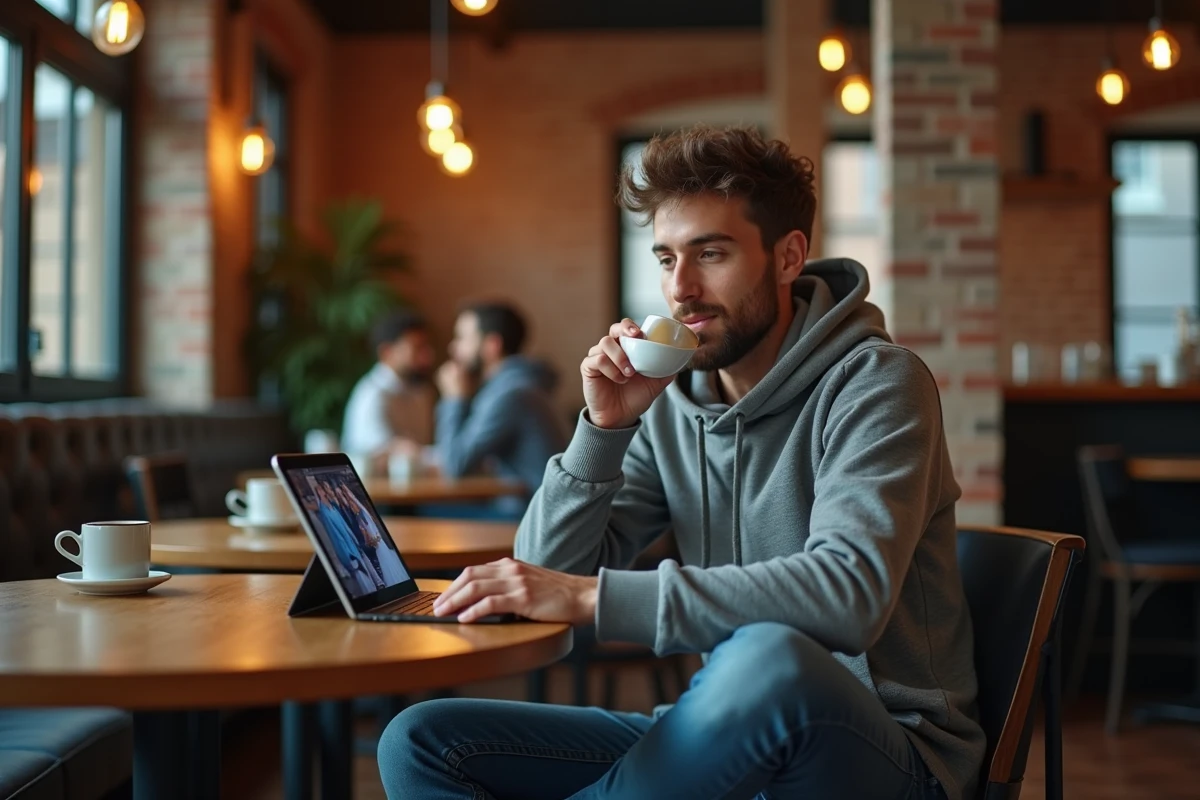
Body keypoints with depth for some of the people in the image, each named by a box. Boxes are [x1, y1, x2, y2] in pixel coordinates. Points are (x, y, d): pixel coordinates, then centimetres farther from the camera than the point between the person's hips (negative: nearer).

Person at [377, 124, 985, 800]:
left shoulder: (874, 383, -11)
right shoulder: (672, 406, 6)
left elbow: (849, 591, -28)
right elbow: (548, 577, 3)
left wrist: (591, 597, -31)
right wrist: (605, 427, -11)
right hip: (733, 737, 5)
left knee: (768, 661, -40)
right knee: (420, 742, -9)